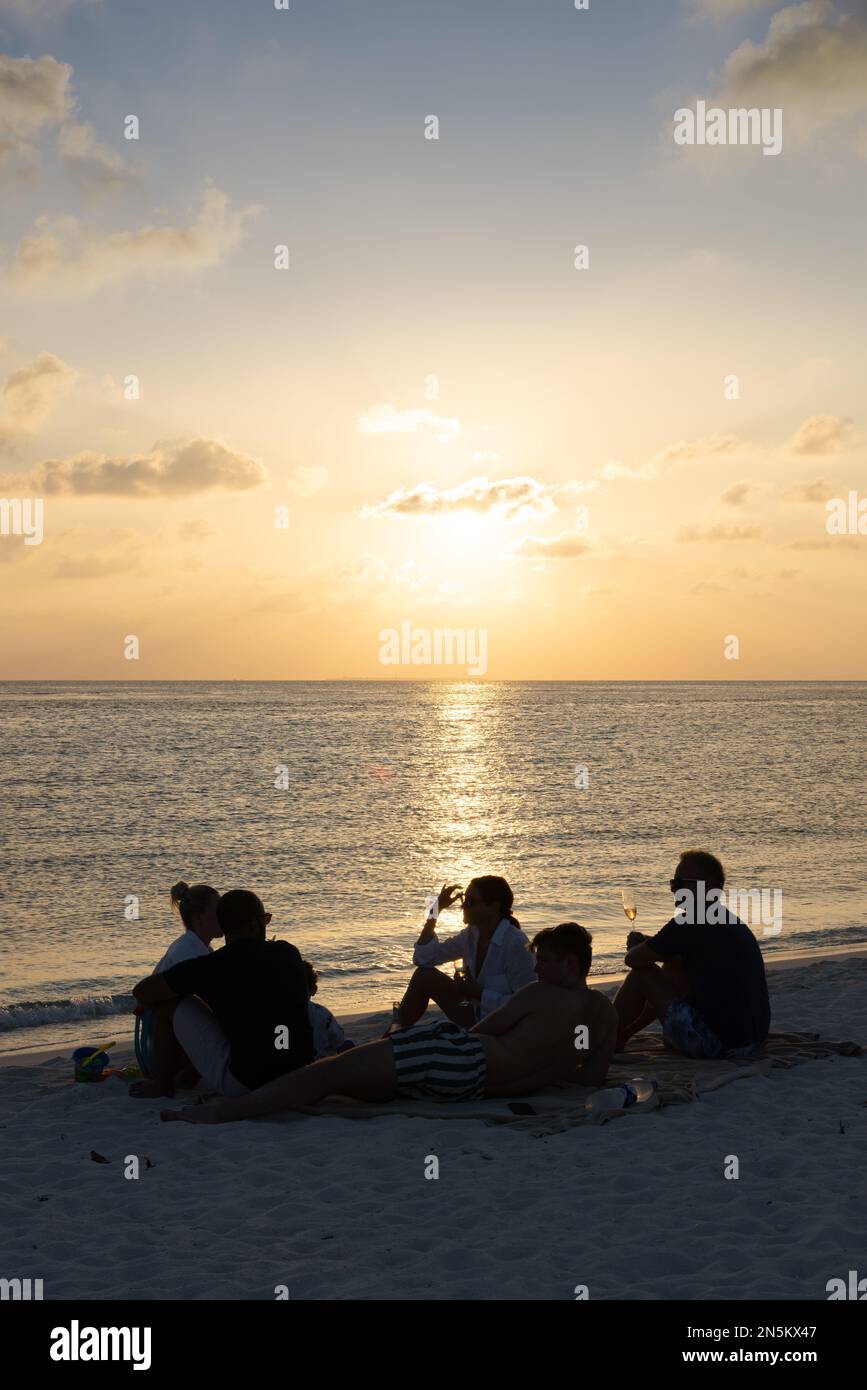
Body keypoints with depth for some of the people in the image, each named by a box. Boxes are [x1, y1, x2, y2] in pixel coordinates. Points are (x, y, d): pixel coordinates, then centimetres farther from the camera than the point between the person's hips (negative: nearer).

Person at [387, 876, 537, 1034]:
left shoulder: (515, 944, -23)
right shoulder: (472, 935, 1)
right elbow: (422, 959, 3)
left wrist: (478, 993, -25)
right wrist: (436, 910, -4)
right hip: (476, 1018, 8)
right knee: (424, 976, 0)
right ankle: (395, 1033, 12)